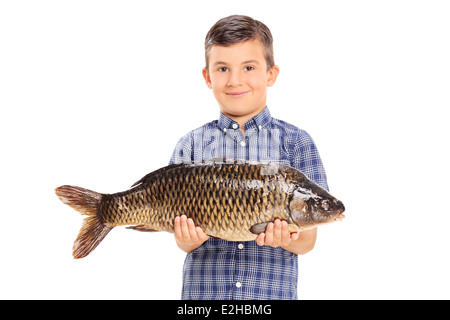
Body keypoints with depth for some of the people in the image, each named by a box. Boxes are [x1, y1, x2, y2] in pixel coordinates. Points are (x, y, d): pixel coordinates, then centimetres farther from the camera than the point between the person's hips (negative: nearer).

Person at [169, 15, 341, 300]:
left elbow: (307, 241, -3)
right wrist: (192, 237, -21)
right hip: (203, 290, 1)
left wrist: (286, 238, -23)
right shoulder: (191, 146, 1)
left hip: (272, 291, 0)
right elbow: (183, 242, -1)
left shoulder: (295, 142, -1)